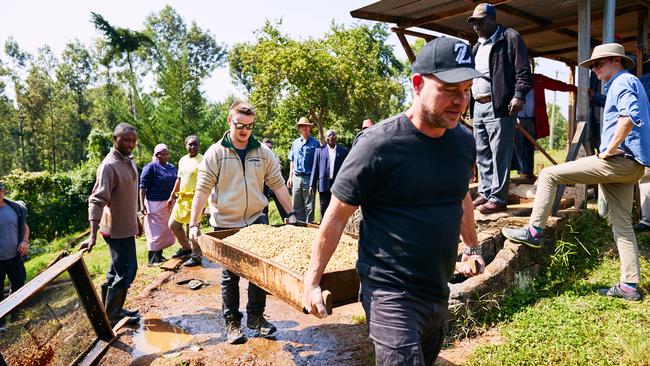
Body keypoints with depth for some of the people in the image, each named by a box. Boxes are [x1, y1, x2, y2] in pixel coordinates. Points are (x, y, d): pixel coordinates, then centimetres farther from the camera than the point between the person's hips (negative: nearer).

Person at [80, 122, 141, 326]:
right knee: (126, 271, -3)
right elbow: (97, 200, -28)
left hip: (126, 227, 9)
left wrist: (136, 222, 23)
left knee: (117, 271, 18)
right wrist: (93, 235, -36)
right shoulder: (109, 166, -20)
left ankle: (111, 310, 32)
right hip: (118, 230, -9)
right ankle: (111, 317, 11)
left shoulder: (129, 161, 8)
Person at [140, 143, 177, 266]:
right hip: (155, 204, -7)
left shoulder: (172, 167, 10)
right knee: (155, 231, -3)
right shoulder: (151, 167, -9)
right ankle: (152, 259, 5)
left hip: (169, 204, 7)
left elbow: (176, 184, 18)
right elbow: (143, 187, -12)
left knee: (166, 231, 12)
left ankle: (159, 255, 24)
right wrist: (142, 205, -18)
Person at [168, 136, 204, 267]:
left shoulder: (202, 161, -10)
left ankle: (197, 256, 9)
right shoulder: (182, 160, 13)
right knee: (173, 224, 15)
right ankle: (186, 248, 34)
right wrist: (172, 195, 22)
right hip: (181, 197, 8)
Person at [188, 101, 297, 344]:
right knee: (230, 276, 9)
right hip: (225, 224, -2)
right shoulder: (215, 153, -7)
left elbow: (278, 185, 5)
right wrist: (194, 224, -16)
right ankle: (232, 322, 24)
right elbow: (202, 190, -10)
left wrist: (291, 214, 2)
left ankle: (255, 316, 24)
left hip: (257, 220, 2)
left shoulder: (263, 153, 1)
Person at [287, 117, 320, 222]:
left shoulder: (315, 143, 0)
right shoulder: (295, 143, 14)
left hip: (309, 178, -4)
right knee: (297, 206, 9)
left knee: (309, 206, 1)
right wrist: (290, 177, 12)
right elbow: (292, 161, 17)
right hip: (296, 177, 4)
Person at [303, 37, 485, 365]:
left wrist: (472, 247, 29)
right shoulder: (379, 145, -19)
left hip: (439, 291, 7)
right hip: (391, 293, -7)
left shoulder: (464, 142, 2)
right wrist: (312, 282, -8)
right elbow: (336, 216, -12)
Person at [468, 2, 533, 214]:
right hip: (478, 106, 8)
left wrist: (519, 95, -19)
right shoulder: (477, 46, 23)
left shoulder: (510, 38, 1)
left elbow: (523, 71, -8)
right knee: (482, 154, 10)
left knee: (499, 154, -7)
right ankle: (485, 194, 18)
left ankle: (498, 199, -3)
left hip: (499, 105, -8)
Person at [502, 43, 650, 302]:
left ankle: (534, 231, -6)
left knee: (549, 175, -9)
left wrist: (609, 150, -18)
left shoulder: (623, 82, -6)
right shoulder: (628, 84, 27)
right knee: (621, 222, 10)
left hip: (619, 160, -11)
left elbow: (629, 117, -26)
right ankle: (629, 285, 12)